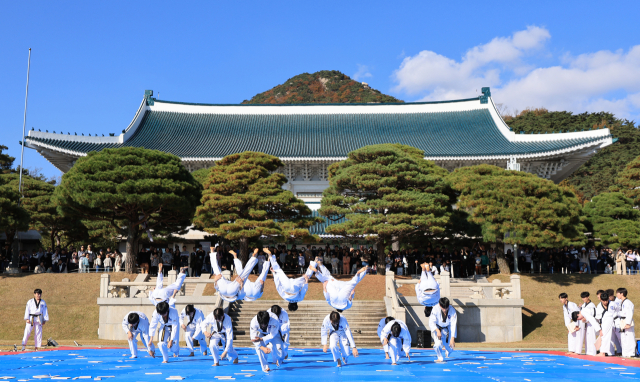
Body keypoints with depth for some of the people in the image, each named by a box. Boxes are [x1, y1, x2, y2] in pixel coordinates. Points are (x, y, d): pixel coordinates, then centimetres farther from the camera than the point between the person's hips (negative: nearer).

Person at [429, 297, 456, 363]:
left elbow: (453, 325, -25)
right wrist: (437, 330, -43)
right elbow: (431, 322, -26)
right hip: (437, 328, -1)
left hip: (447, 329, 1)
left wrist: (452, 338, -29)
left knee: (450, 347, 4)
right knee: (438, 343, -24)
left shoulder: (452, 311, -26)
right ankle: (440, 358, 5)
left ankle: (447, 352, 45)